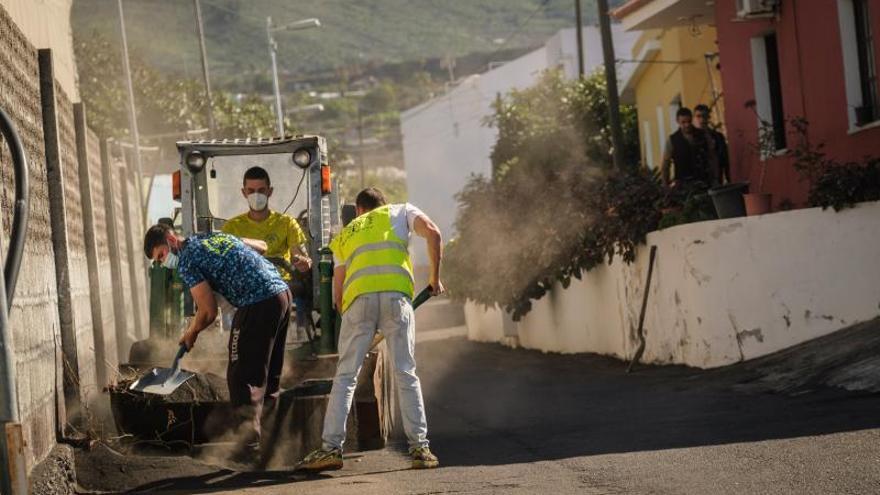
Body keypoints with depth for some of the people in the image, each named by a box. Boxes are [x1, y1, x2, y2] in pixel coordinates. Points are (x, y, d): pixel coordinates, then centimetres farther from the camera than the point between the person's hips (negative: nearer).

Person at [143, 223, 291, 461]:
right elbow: (261, 246, 31)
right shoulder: (215, 236, 20)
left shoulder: (187, 261, -5)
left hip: (257, 305, -9)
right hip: (283, 292, 9)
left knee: (242, 376, -4)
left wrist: (190, 334, 11)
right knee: (269, 374, 17)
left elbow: (209, 312, -7)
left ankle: (249, 443, -14)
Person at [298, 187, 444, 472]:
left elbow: (338, 292, 26)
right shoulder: (400, 212, 26)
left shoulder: (343, 236, 32)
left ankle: (331, 448, -3)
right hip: (396, 294, -1)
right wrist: (435, 278, 15)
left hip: (358, 298, 1)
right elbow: (433, 234, 7)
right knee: (406, 373, 3)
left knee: (346, 375, 4)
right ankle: (420, 448, 0)